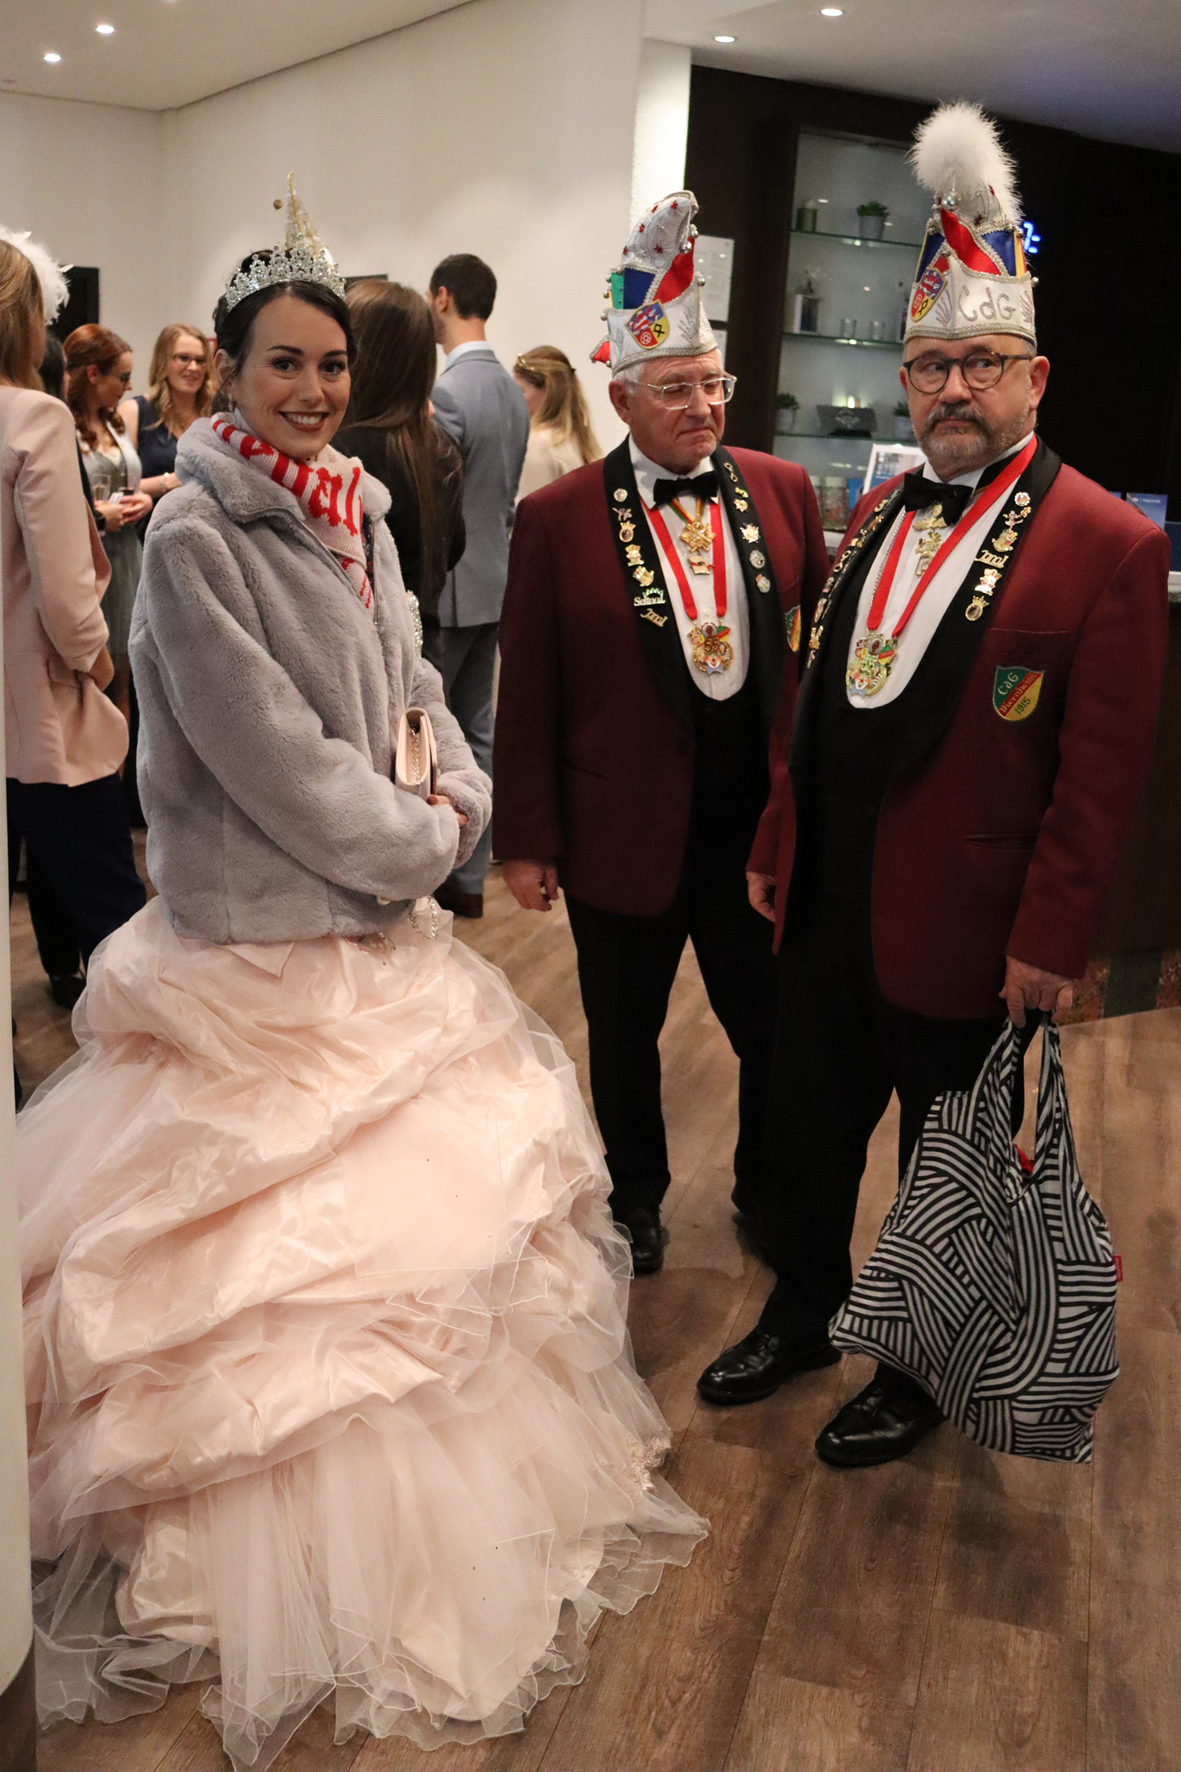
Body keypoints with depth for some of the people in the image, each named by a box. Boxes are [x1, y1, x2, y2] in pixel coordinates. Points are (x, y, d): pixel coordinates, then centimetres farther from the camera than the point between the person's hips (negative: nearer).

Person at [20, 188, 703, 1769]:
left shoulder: (358, 514, 6)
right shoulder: (195, 537, -17)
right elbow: (270, 757, -20)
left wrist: (459, 799, -5)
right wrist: (417, 844, -11)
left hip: (385, 927, 8)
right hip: (263, 944, -8)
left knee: (444, 1197, 19)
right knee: (288, 1249, 3)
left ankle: (454, 1498, 42)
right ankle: (301, 1559, 26)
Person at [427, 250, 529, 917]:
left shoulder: (445, 392, -18)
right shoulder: (514, 391, 8)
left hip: (444, 592, -8)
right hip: (494, 584, 8)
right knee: (476, 733, 12)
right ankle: (468, 877, 20)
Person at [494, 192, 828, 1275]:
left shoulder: (781, 492, 0)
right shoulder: (559, 519, -8)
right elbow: (528, 692, -5)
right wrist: (527, 839, -4)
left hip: (764, 822, 2)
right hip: (626, 833, -2)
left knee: (776, 1032, 15)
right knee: (624, 1039, 18)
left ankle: (769, 1191, 41)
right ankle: (635, 1194, 43)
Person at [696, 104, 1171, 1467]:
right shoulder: (875, 516, 8)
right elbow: (819, 705, 10)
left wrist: (1050, 942, -16)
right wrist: (776, 848, 10)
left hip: (962, 934, -6)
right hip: (826, 906, 6)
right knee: (807, 1133, 20)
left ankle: (920, 1370, 37)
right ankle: (804, 1314, 44)